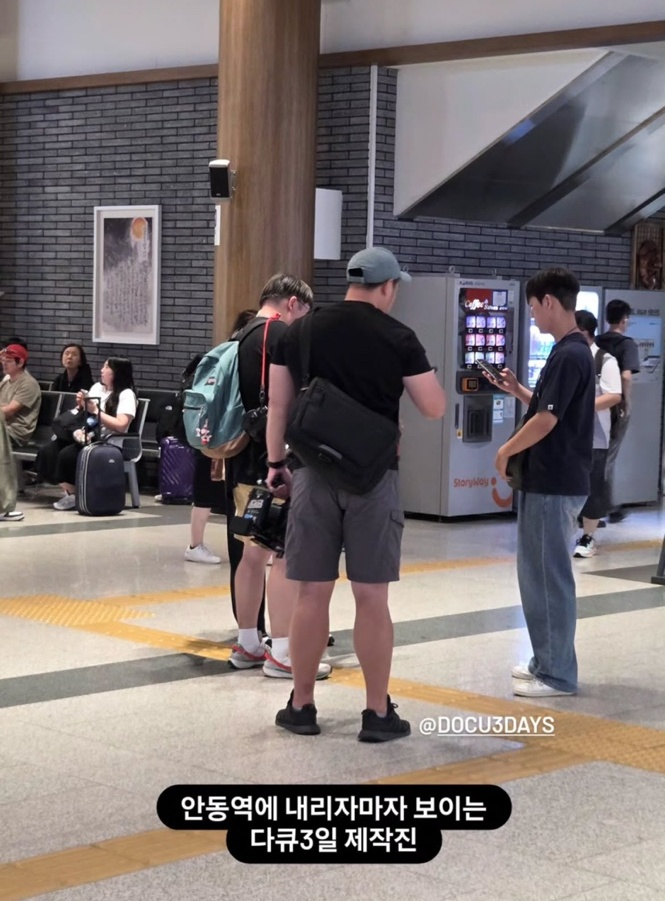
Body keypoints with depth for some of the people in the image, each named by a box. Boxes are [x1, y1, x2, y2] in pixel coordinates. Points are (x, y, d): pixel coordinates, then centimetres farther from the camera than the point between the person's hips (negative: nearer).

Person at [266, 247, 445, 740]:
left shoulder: (299, 332, 5)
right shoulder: (398, 337, -3)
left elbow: (279, 406, 8)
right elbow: (436, 409, 1)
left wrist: (277, 464, 17)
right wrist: (413, 370, 19)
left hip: (315, 472, 2)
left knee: (312, 592, 7)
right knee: (372, 595, 1)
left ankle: (301, 706, 15)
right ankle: (378, 713, 7)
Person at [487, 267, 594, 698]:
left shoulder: (569, 355, -19)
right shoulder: (572, 350, 13)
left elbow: (546, 420, -22)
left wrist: (506, 451, -9)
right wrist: (518, 390, 11)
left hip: (554, 484, -10)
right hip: (551, 480, 10)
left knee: (550, 577, -3)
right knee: (539, 574, 16)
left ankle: (558, 674, 4)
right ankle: (547, 661, 24)